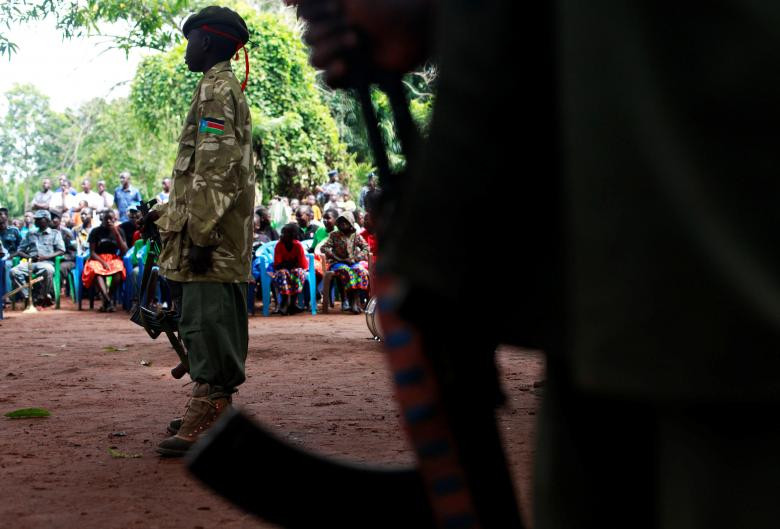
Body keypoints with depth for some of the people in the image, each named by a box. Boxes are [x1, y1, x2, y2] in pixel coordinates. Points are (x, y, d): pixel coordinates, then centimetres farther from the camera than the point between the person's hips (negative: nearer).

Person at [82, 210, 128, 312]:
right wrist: (102, 262, -18)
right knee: (96, 270, -38)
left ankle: (107, 301, -33)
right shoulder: (96, 231, 5)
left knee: (118, 269, -36)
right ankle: (108, 301, -53)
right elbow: (92, 253, 0)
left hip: (114, 259, 1)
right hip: (97, 259, -1)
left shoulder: (119, 231, 10)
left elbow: (124, 251, -2)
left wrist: (116, 233, -8)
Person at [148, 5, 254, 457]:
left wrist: (200, 232, -22)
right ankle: (217, 411, 18)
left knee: (206, 320, -12)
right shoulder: (229, 89, 23)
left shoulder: (216, 88, -9)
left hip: (212, 236, -11)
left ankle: (208, 416, -12)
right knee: (218, 320, 12)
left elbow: (215, 168, -19)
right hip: (227, 236, 11)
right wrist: (168, 211, 28)